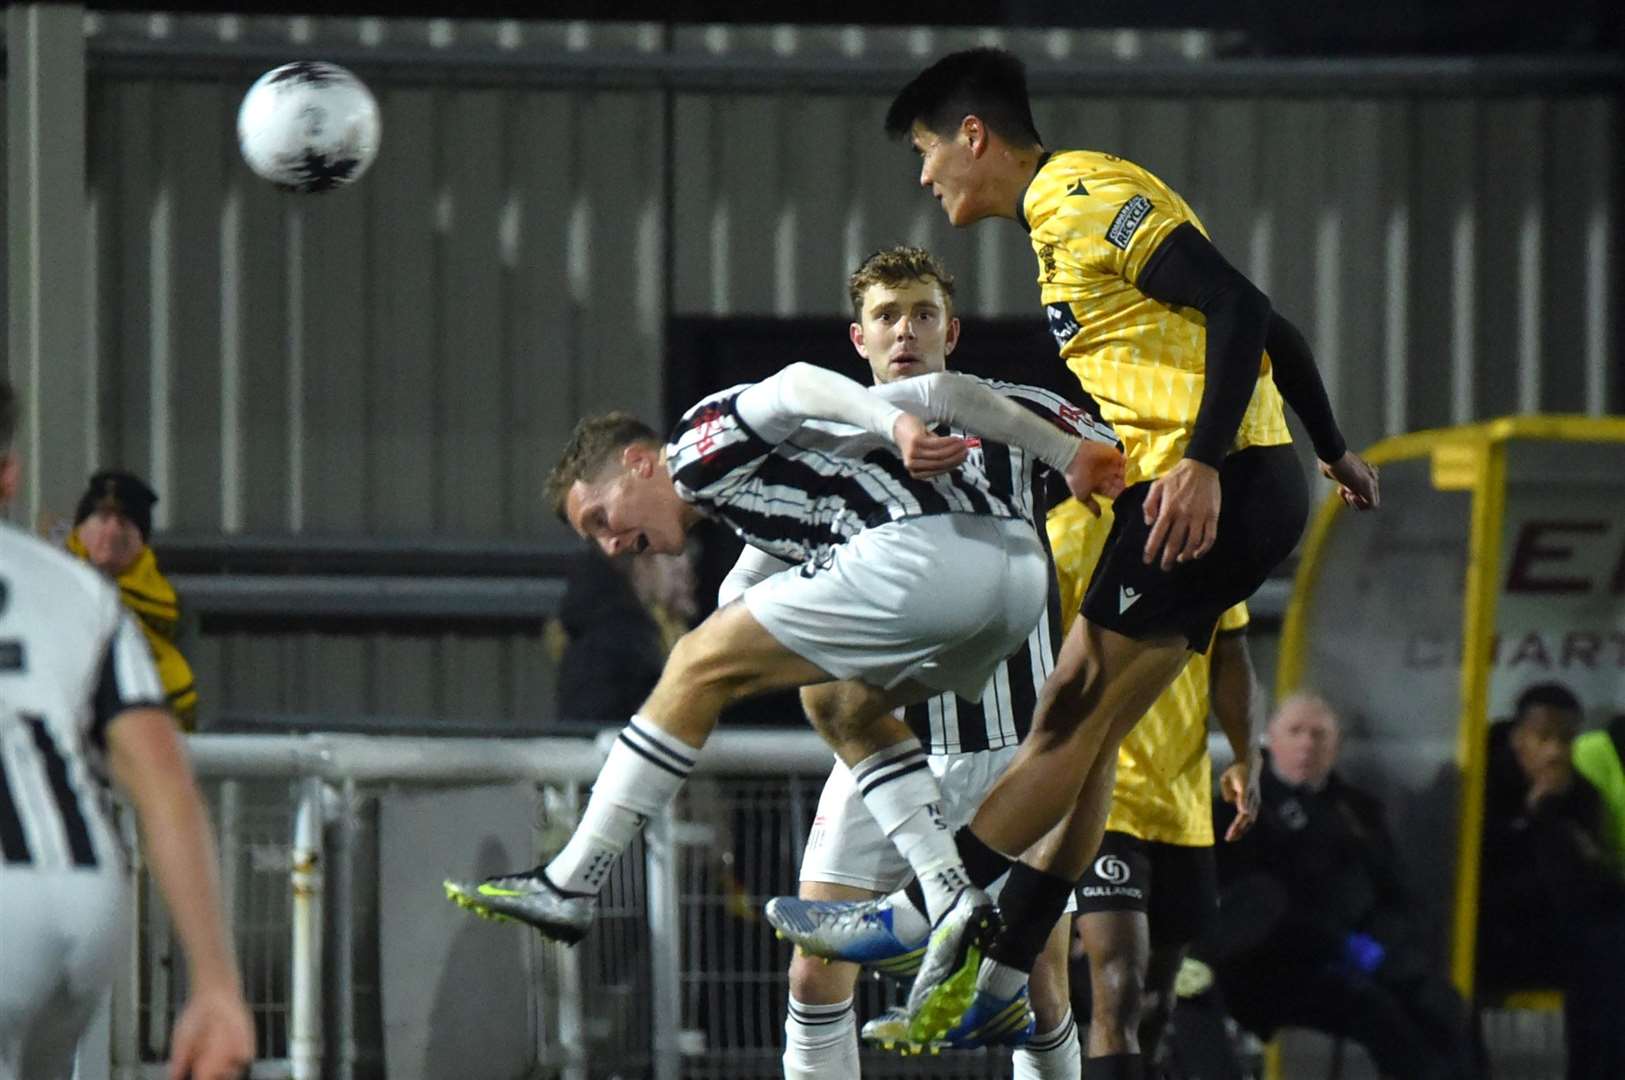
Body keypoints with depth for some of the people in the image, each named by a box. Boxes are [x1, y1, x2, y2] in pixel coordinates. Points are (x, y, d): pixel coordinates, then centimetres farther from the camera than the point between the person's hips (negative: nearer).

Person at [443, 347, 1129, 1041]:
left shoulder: (700, 446, 9)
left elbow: (795, 389, -10)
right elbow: (936, 390, 25)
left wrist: (899, 429, -27)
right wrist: (1070, 454, 20)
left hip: (923, 554, -9)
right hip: (1025, 565, 9)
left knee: (701, 665, 5)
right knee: (842, 709, 29)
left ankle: (568, 886, 10)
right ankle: (956, 908, 11)